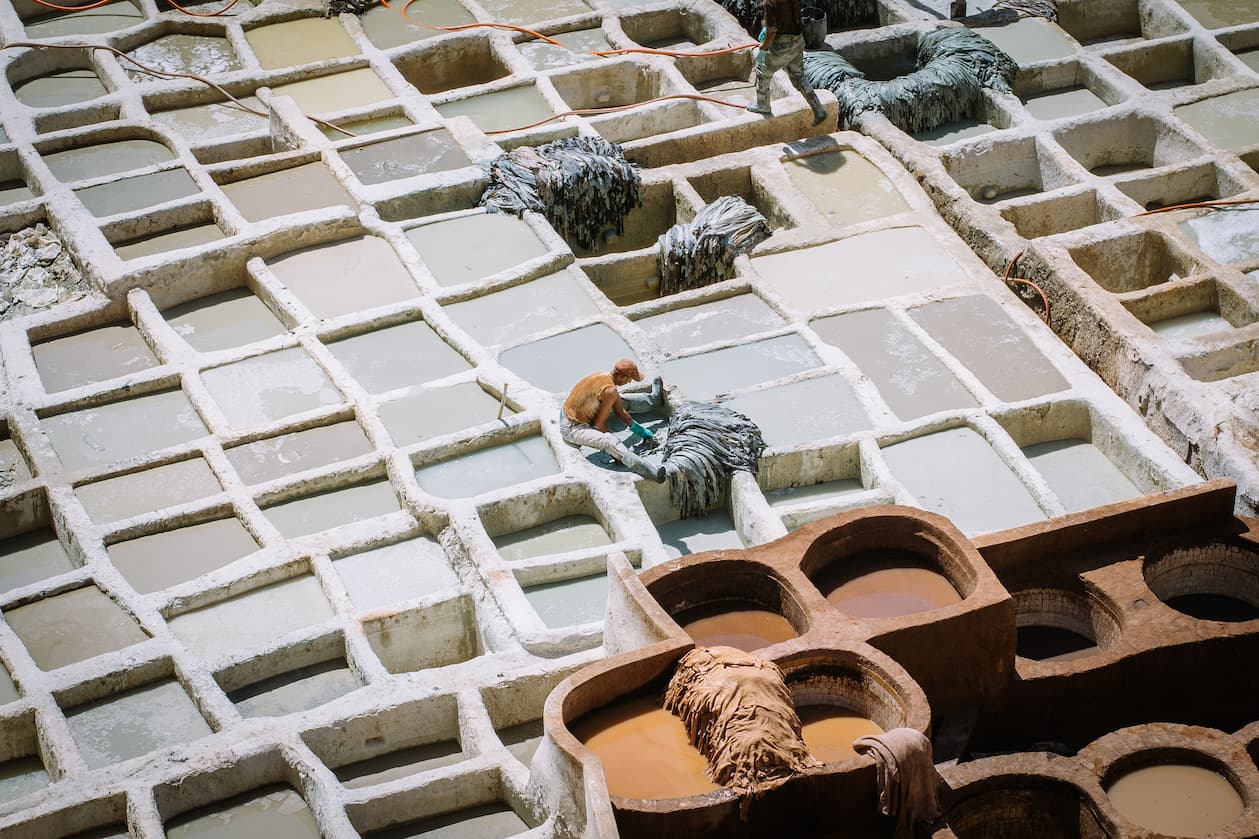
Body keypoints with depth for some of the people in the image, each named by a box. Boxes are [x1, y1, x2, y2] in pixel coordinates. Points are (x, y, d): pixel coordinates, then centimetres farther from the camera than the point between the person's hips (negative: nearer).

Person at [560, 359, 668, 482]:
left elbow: (620, 411, 14)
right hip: (572, 429, -10)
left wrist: (638, 429, 17)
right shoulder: (610, 390, -27)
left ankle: (654, 399, 47)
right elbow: (598, 425, -22)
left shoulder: (604, 377, 2)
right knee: (609, 442, -33)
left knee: (620, 401, 21)